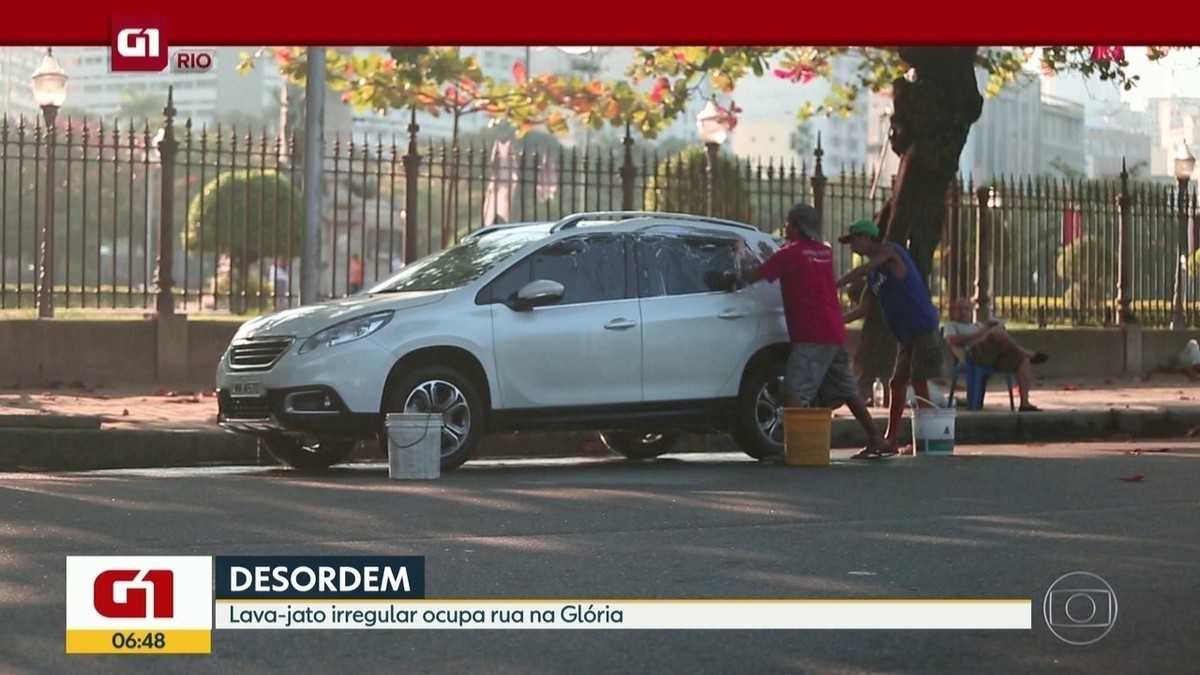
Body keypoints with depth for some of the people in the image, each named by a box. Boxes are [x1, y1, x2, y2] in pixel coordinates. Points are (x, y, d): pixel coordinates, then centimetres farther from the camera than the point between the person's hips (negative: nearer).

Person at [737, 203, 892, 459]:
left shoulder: (790, 254, -7)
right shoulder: (824, 252, 15)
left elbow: (751, 277, -5)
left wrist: (743, 255, 15)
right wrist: (772, 257, 30)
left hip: (811, 337, -8)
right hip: (835, 333, 8)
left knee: (794, 392, -14)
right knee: (846, 391, 18)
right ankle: (876, 440, 22)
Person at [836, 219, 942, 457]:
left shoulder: (890, 251, -6)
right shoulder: (873, 274, 16)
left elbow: (861, 272, -20)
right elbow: (863, 309, 12)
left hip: (923, 328, -9)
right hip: (905, 335, 9)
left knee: (918, 383, -9)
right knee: (897, 383, 10)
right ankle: (891, 440, 15)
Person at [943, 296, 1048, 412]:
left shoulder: (977, 326, 42)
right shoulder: (951, 325, 22)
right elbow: (951, 340, -3)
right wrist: (978, 335, -8)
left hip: (993, 356, 7)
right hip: (974, 355, -7)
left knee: (1023, 360, -15)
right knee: (997, 331, -30)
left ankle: (1025, 404, -21)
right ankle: (1027, 353, -15)